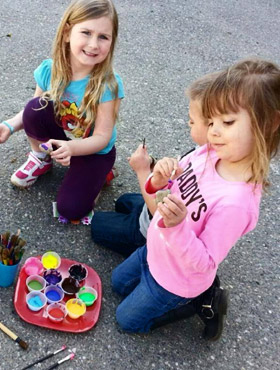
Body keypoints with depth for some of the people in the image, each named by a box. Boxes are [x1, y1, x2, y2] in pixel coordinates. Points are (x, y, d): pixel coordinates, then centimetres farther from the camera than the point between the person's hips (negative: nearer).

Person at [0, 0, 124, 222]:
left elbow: (102, 137, -25)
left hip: (95, 150, -3)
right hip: (58, 136, 4)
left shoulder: (108, 85, -27)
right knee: (35, 108, -26)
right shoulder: (48, 70, -17)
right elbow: (34, 112, -2)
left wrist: (72, 147, -43)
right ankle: (41, 158, 2)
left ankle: (95, 175, 12)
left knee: (70, 209, -19)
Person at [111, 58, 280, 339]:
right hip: (155, 251, 7)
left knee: (128, 319, 18)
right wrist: (160, 179, -24)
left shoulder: (237, 201, -39)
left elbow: (203, 264, -31)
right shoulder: (209, 153, -19)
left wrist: (176, 226, -47)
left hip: (174, 280, -7)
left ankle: (202, 303, 28)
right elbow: (177, 177, -1)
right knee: (118, 283, 33)